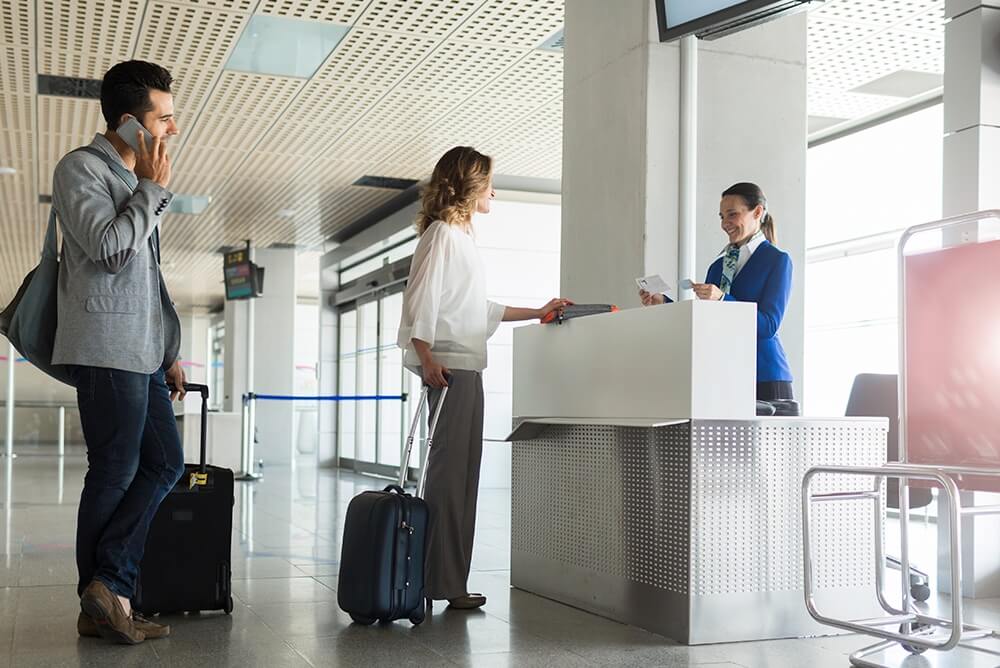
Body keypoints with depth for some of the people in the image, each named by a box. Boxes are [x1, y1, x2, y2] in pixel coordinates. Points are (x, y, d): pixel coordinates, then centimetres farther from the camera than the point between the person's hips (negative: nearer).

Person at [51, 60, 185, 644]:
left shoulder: (137, 181, 22)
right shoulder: (81, 169, -4)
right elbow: (109, 249, -19)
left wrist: (170, 350, 21)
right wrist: (153, 190, -7)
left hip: (143, 351, 9)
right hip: (108, 349, -9)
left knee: (166, 464, 5)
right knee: (115, 474, -4)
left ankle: (106, 591, 6)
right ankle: (106, 598, 5)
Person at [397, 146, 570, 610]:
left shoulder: (461, 236, 24)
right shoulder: (442, 233, -5)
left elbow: (482, 309, 27)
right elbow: (421, 299, -13)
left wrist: (538, 313, 31)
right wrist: (426, 358, -21)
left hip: (467, 367, 10)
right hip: (449, 365, -10)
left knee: (460, 472, 7)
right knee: (449, 471, -9)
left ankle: (448, 581, 10)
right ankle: (441, 582, -6)